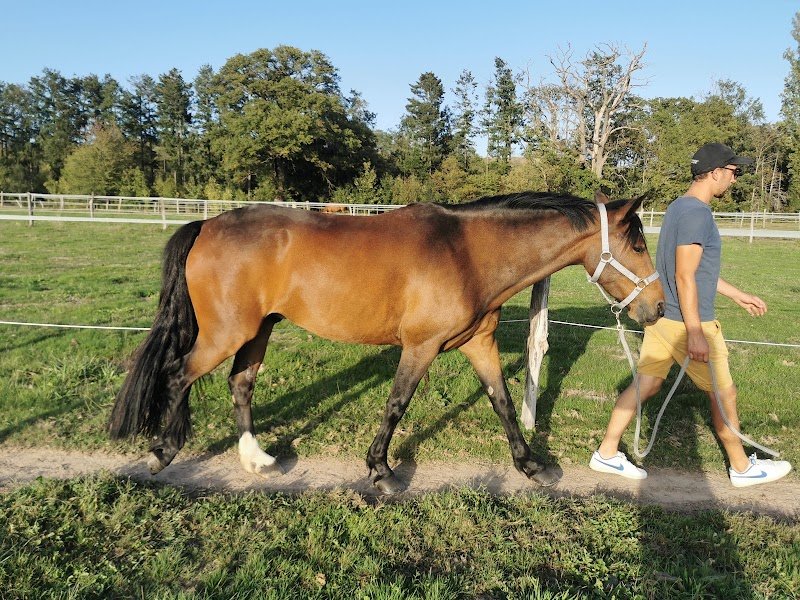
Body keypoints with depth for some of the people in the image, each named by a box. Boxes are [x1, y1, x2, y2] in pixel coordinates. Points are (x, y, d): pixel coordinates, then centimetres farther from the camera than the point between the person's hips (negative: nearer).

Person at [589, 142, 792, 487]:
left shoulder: (680, 207, 13)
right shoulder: (697, 213, -18)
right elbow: (685, 277, -23)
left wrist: (739, 296, 27)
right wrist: (695, 333, -23)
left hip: (663, 317, 9)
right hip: (686, 321, -9)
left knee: (645, 384, 12)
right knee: (724, 394, 8)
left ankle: (606, 454, 17)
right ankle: (742, 468, 27)